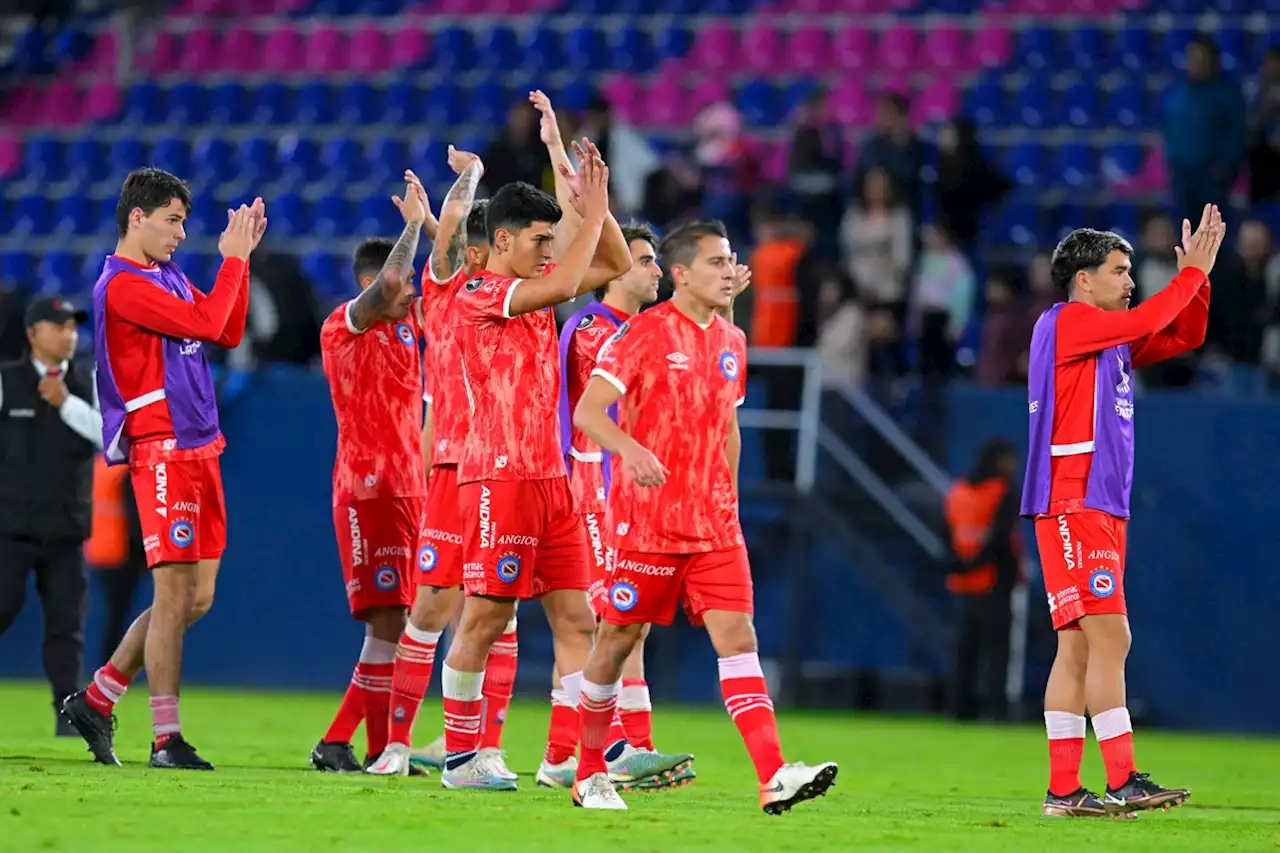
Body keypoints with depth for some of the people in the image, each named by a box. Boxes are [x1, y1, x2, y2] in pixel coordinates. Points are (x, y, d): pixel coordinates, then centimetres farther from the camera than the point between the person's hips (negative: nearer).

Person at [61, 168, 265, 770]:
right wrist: (234, 258, -7)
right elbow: (205, 324, -18)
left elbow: (229, 333, 20)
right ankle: (166, 740, -6)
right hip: (161, 450, -9)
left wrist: (241, 257, 13)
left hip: (198, 450, 9)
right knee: (174, 596, -9)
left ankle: (97, 701, 21)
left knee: (195, 600, 10)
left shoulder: (170, 277, 18)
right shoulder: (122, 284, -11)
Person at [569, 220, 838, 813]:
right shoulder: (644, 334, -8)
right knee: (618, 640, 4)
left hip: (713, 525, 5)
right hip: (645, 519, -5)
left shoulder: (731, 341, 12)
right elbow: (586, 412, -15)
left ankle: (774, 778, -19)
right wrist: (631, 448, -33)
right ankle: (589, 775, 21)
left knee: (737, 636, -8)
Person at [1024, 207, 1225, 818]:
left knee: (1078, 649, 5)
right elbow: (1145, 322, -17)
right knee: (1109, 637, -14)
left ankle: (1063, 790, 4)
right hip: (1071, 506, -9)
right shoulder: (1064, 322, -6)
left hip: (1103, 510, 9)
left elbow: (1184, 336, 22)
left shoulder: (1113, 339, 19)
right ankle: (1122, 781, -18)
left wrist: (1197, 275, 8)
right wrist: (1192, 273, -7)